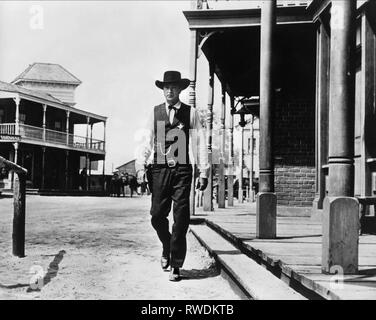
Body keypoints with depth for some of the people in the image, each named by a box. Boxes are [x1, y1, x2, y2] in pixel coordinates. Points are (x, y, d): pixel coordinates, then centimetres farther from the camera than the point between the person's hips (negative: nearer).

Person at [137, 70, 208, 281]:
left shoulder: (191, 113, 5)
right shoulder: (155, 113, 10)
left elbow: (201, 143, 3)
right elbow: (147, 142, 7)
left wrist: (204, 172, -2)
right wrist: (142, 166, -4)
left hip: (182, 170, -1)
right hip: (159, 169, 2)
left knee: (181, 219, -2)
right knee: (157, 215, 2)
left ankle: (176, 266, 7)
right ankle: (167, 248, 32)